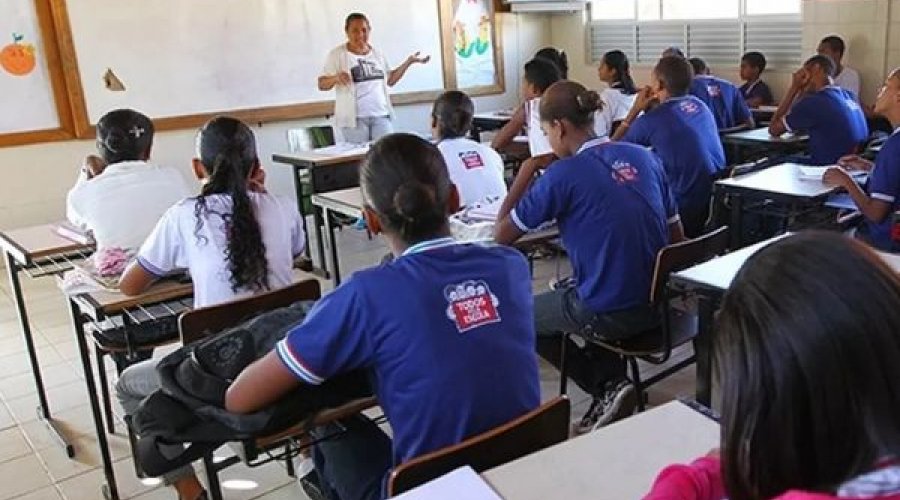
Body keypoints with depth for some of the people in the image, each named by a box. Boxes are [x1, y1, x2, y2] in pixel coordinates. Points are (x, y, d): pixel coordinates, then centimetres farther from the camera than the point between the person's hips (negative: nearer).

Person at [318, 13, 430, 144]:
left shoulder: (377, 53, 13)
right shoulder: (337, 54, -1)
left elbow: (390, 80, 21)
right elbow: (322, 85, -4)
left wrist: (409, 61, 13)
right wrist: (335, 78, -25)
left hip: (380, 115, 4)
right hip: (354, 117, -4)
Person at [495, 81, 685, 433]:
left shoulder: (563, 174, -14)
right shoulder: (644, 157, 4)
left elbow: (502, 235, -5)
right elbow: (677, 238, 10)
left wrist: (526, 173, 4)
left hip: (612, 314, -7)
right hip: (657, 303, 7)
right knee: (570, 290, 34)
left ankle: (606, 387, 12)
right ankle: (612, 379, 22)